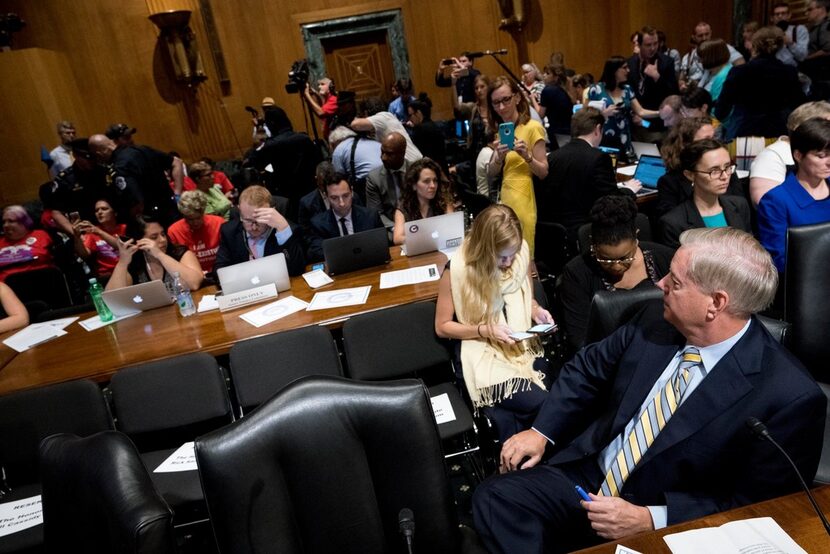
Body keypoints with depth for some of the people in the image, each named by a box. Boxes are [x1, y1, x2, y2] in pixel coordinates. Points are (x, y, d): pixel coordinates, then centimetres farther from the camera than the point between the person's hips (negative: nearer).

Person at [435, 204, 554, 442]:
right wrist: (485, 330, -18)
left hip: (524, 346, 4)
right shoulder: (457, 269, -16)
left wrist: (536, 311, -7)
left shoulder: (521, 252, -5)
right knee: (540, 403, -23)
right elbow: (442, 327, -5)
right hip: (484, 353, -4)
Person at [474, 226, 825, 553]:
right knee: (495, 497, -14)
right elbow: (588, 368, 8)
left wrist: (652, 518, -21)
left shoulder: (790, 397, -20)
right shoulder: (656, 321, -5)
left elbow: (757, 505, -14)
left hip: (669, 525, -4)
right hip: (588, 477, 5)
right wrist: (541, 432, -1)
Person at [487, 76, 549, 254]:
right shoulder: (500, 130, 11)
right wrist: (499, 157, -12)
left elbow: (544, 172, -10)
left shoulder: (532, 128, -9)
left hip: (524, 202, -6)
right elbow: (492, 173, 7)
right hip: (504, 200, 6)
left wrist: (527, 156, -26)